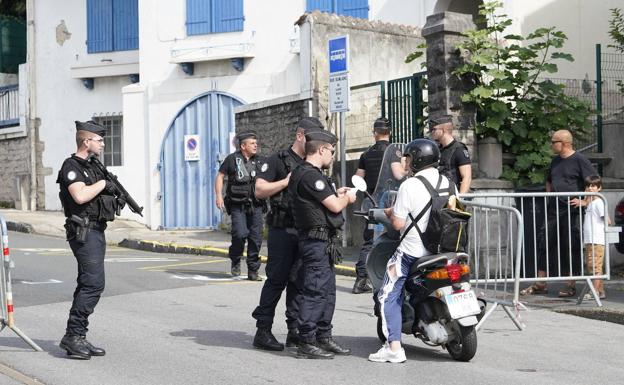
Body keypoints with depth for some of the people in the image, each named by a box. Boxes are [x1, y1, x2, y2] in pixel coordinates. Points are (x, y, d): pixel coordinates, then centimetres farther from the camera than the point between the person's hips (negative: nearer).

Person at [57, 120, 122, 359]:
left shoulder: (92, 166, 18)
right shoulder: (72, 166, -10)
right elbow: (80, 196, -26)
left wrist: (115, 195, 8)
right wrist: (102, 183, -13)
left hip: (97, 231, 10)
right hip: (84, 231, -10)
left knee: (88, 284, 9)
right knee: (93, 283, -15)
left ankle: (77, 339, 12)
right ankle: (73, 335, -12)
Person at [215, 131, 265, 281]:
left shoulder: (259, 161, 11)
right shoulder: (232, 159, 2)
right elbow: (220, 176, 6)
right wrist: (219, 195, -4)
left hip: (255, 205, 3)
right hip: (238, 206, -3)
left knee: (256, 238, 0)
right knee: (240, 234, -18)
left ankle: (253, 271, 10)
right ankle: (235, 261, 9)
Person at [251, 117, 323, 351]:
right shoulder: (278, 160, -2)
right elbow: (259, 190, -9)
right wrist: (286, 181, -15)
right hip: (282, 230, -6)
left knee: (299, 281, 7)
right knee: (277, 280, -5)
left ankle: (295, 331, 12)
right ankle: (262, 331, 1)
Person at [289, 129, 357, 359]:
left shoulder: (301, 173, 16)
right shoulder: (311, 175, -17)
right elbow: (334, 206, -17)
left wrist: (336, 193, 16)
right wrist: (347, 198, 2)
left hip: (321, 241, 11)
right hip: (317, 240, -11)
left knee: (327, 291, 15)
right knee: (315, 291, -8)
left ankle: (323, 338, 23)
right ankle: (306, 344, -6)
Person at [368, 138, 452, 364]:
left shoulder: (409, 185, -15)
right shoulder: (446, 182, 4)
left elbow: (398, 223, -17)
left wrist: (391, 213, 6)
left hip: (412, 250, -7)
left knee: (388, 296, 0)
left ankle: (394, 347, -10)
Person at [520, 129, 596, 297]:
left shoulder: (579, 160, -8)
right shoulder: (555, 161, 14)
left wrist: (584, 201, -18)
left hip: (572, 212, -7)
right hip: (554, 211, 7)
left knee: (572, 248, -1)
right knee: (546, 245, 6)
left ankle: (571, 286, 6)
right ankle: (540, 284, 11)